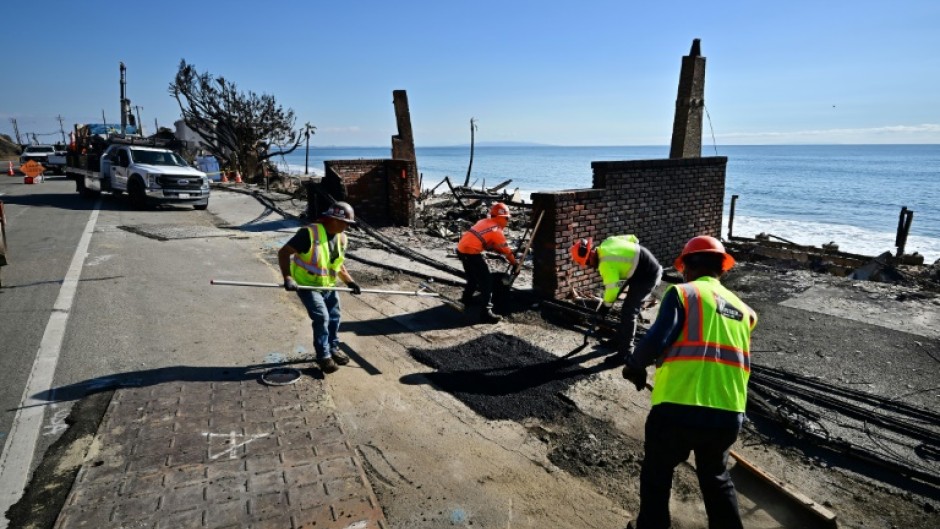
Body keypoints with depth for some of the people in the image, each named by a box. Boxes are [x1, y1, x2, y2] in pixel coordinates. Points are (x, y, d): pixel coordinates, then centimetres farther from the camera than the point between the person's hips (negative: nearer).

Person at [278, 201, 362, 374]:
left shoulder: (341, 238, -2)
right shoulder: (309, 233, -25)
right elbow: (283, 252, -23)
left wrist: (349, 281, 1)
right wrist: (287, 277, -33)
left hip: (328, 285, 7)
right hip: (307, 285, -7)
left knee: (334, 317, 14)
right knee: (321, 317, -13)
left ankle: (333, 348, 35)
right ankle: (323, 356, 3)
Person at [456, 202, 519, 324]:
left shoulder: (484, 222, 15)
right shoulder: (497, 231, -7)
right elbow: (506, 250, 0)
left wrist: (498, 250, 21)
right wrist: (515, 264, 10)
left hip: (461, 249, 9)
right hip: (471, 253, -9)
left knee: (473, 275, 29)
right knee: (486, 280, -4)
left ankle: (466, 298, 49)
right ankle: (486, 312, -9)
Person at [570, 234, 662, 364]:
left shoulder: (606, 263, -24)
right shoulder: (607, 242, 1)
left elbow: (612, 287, -21)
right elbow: (633, 239, 11)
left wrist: (606, 306, -7)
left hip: (647, 276, -10)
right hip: (650, 267, 10)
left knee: (628, 313, -9)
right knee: (630, 308, 21)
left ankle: (625, 353, -4)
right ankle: (623, 339, 35)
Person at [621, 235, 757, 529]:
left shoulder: (683, 293, -4)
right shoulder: (742, 309, 16)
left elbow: (656, 339, -16)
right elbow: (740, 362, 21)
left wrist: (634, 366, 1)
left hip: (678, 409, -5)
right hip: (729, 414, 5)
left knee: (657, 473, 19)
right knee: (716, 477, 29)